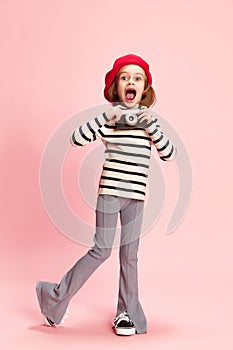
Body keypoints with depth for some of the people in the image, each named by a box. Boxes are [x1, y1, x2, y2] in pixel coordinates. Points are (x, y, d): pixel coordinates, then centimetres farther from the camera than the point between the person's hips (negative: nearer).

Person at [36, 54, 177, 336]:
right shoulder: (109, 117, -3)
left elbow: (169, 154, 2)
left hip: (136, 195, 4)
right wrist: (106, 118, -19)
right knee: (101, 251, -2)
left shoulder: (148, 119, 8)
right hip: (110, 192, -4)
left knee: (129, 254, 9)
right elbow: (76, 139, -12)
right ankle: (57, 297, 16)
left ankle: (127, 313, 23)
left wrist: (152, 126, -10)